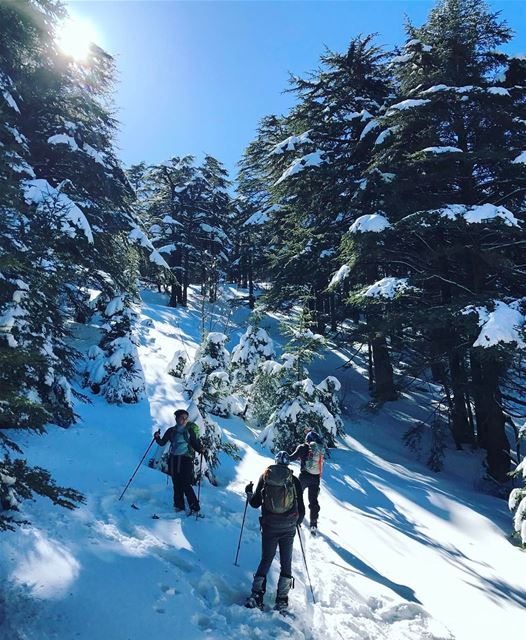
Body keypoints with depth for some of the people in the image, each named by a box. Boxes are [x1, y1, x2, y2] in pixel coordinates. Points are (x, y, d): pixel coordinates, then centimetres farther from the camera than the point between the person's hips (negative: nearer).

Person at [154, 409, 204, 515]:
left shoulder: (190, 431, 4)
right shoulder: (171, 430, 10)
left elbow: (195, 444, 4)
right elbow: (162, 443, 9)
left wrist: (200, 450, -16)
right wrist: (157, 438, -10)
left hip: (186, 459, -3)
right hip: (173, 459, 3)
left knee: (186, 484, -10)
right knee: (176, 484, 4)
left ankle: (195, 507, -3)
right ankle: (179, 506, 16)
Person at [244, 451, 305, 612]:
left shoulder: (265, 476, -2)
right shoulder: (294, 480, -2)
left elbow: (255, 503, 0)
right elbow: (301, 508, 2)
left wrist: (249, 493, 20)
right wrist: (297, 522, 21)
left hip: (269, 527, 0)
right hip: (289, 528, 0)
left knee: (266, 560, 14)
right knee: (286, 563, 13)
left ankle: (256, 595, 11)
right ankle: (282, 600, 13)